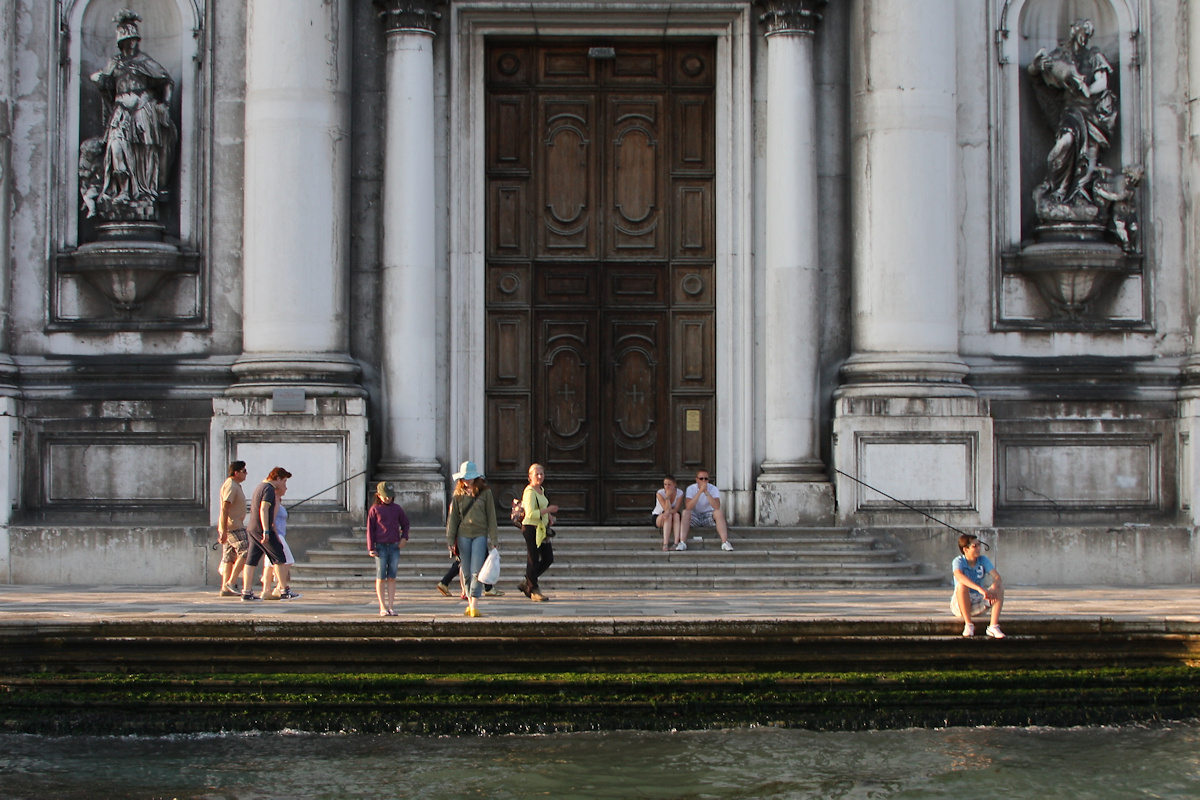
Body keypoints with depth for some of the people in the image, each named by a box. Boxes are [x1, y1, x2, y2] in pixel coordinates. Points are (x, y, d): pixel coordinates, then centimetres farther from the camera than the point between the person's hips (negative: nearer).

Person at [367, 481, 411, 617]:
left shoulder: (396, 508, 9)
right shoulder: (375, 509, 1)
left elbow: (405, 523, 22)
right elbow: (370, 529, 0)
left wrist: (404, 537, 5)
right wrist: (371, 548, -6)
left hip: (394, 546, 3)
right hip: (380, 546, -2)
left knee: (392, 577, 3)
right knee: (381, 578, 0)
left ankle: (391, 606, 5)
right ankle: (382, 607, 3)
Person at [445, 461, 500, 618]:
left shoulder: (485, 493, 3)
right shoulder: (458, 494, 8)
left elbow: (491, 517, 4)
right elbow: (452, 518, 9)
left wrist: (494, 539, 1)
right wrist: (450, 539, 3)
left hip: (480, 535, -2)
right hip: (463, 535, 2)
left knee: (477, 572, -11)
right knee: (466, 572, 6)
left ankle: (474, 606, -14)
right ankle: (470, 603, 17)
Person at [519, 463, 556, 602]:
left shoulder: (541, 490, 14)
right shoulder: (530, 492, -14)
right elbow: (530, 513, -23)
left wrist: (549, 516, 13)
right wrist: (548, 510, -19)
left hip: (542, 529, 9)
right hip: (531, 528, -9)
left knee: (548, 558, 10)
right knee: (533, 559, -3)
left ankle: (527, 583, 24)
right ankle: (533, 590, 6)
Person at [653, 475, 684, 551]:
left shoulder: (680, 493, -11)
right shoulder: (660, 493, -18)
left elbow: (676, 509, -21)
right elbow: (667, 509, -25)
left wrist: (668, 512, -42)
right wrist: (667, 496, -34)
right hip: (658, 517, -2)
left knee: (676, 515, -32)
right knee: (669, 516, -34)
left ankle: (676, 543, -42)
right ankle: (665, 544, -44)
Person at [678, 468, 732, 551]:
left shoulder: (713, 489, -7)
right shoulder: (691, 489, -8)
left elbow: (717, 507, -24)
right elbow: (688, 507, -25)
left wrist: (706, 492, -29)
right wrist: (700, 491, -29)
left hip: (709, 516, 0)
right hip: (695, 516, 0)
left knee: (719, 512, -29)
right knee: (685, 512, -31)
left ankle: (725, 542, -36)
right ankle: (682, 542, -39)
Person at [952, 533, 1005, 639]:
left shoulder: (983, 560, -1)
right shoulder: (958, 561, -13)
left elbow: (996, 576, -16)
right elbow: (959, 576, -37)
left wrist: (993, 589, -40)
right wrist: (980, 589, -50)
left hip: (979, 605, 4)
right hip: (960, 606, -4)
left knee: (1000, 586, -18)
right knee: (961, 585, -33)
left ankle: (994, 626, -26)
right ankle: (968, 624, -27)